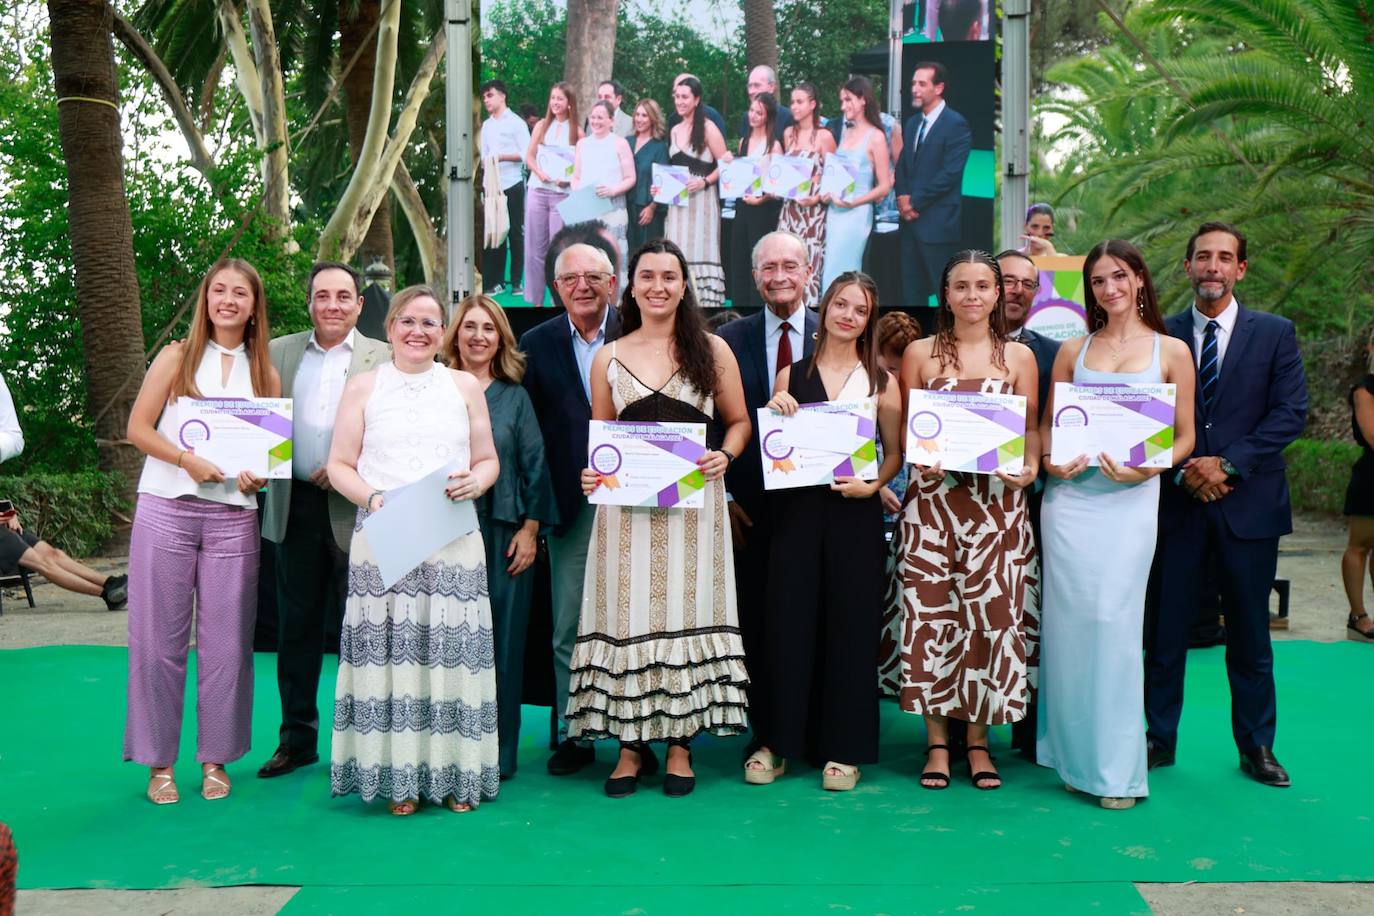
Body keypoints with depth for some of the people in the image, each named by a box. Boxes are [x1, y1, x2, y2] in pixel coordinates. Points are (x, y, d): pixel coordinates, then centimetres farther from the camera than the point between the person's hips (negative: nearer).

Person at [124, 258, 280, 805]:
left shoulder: (265, 373, 11)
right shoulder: (177, 357, 6)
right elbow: (138, 428, 1)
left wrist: (258, 474, -7)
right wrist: (189, 460, -14)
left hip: (233, 514, 1)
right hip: (166, 508, -1)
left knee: (226, 640, 3)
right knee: (160, 637, 2)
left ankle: (216, 759, 15)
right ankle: (159, 761, 12)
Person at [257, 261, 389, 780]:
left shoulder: (383, 359, 2)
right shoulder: (277, 353, 12)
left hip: (354, 508, -3)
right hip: (293, 507, 3)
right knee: (296, 627, 11)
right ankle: (297, 738, 22)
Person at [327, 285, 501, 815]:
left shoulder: (465, 386, 15)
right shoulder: (363, 387, 11)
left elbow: (488, 459, 14)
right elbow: (339, 464, 7)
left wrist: (475, 482, -8)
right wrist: (371, 499, -11)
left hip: (452, 538, 1)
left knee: (450, 649, -4)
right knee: (391, 651, -6)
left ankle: (456, 776, 6)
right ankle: (397, 779, 3)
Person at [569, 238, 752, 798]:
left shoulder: (712, 350, 7)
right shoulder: (609, 358, 10)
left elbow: (739, 422, 11)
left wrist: (724, 456, -9)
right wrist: (592, 474, -6)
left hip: (694, 503, -1)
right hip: (626, 506, 1)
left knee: (687, 612, 2)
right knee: (628, 619, 1)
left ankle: (680, 746, 12)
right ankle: (631, 746, 11)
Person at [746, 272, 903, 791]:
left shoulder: (881, 381, 6)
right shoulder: (791, 375, 9)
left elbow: (895, 452, 7)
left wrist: (872, 485, -11)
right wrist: (773, 413, -5)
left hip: (855, 513, -1)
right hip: (797, 509, 1)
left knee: (850, 623, 3)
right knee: (789, 618, 3)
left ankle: (843, 748, 14)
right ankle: (777, 742, 15)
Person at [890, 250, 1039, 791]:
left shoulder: (1018, 356, 11)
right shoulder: (920, 353, 9)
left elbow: (1032, 428, 9)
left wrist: (1030, 467, -10)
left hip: (998, 501, 1)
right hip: (932, 499, 0)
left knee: (993, 613, -2)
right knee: (930, 613, -3)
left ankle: (979, 739, 13)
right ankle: (937, 741, 9)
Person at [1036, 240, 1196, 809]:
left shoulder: (1171, 351, 6)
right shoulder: (1073, 350, 11)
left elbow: (1184, 437, 6)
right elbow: (1047, 421, 14)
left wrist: (1145, 468, -12)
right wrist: (1050, 460, -7)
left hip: (1130, 500, -2)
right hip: (1070, 495, 2)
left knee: (1114, 620, -5)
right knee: (1069, 620, 1)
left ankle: (1117, 765, 5)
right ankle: (1077, 756, 13)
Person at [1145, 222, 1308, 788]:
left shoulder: (1275, 334, 5)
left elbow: (1290, 413, -3)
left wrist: (1228, 464, -13)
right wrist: (1183, 471, -12)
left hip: (1247, 502, 0)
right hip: (1175, 502, 0)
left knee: (1250, 632, 8)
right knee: (1165, 628, 5)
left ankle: (1256, 746, 21)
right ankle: (1159, 739, 17)